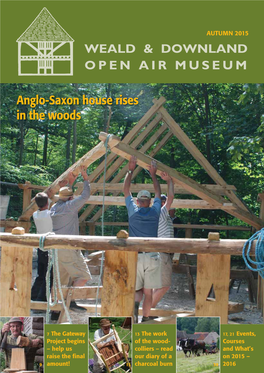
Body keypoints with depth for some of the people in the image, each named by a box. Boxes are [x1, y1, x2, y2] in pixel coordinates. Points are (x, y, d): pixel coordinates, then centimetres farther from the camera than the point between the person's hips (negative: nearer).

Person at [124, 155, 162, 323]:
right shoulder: (155, 212, 4)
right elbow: (158, 193, 23)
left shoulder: (133, 211, 2)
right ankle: (146, 319, 7)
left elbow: (126, 190, 16)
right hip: (152, 256, 0)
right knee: (148, 292, 7)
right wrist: (153, 175, 29)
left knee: (138, 289, 7)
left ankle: (135, 302, -25)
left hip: (135, 256, 0)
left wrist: (130, 170, 22)